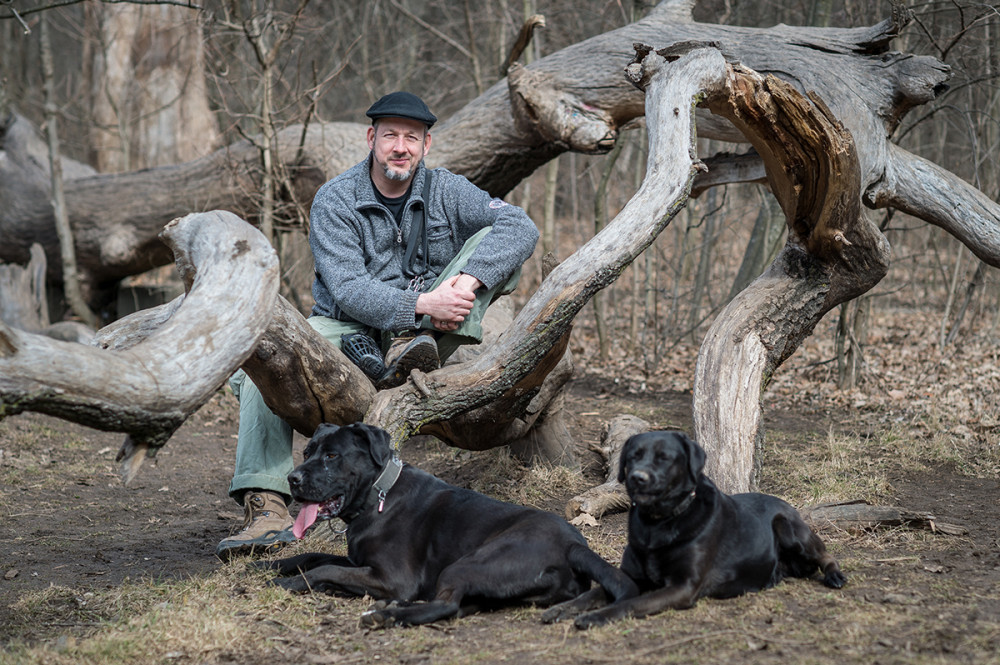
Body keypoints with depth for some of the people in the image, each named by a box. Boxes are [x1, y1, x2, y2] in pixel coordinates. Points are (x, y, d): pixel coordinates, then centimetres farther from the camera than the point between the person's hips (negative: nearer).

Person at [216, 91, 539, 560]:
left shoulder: (445, 191, 1)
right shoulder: (335, 201, -7)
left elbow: (520, 226, -14)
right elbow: (347, 290, -19)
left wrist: (466, 281, -31)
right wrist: (420, 303, -34)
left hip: (425, 328, 2)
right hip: (350, 329, -2)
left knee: (494, 244, -14)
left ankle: (410, 347, -30)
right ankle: (267, 507, -37)